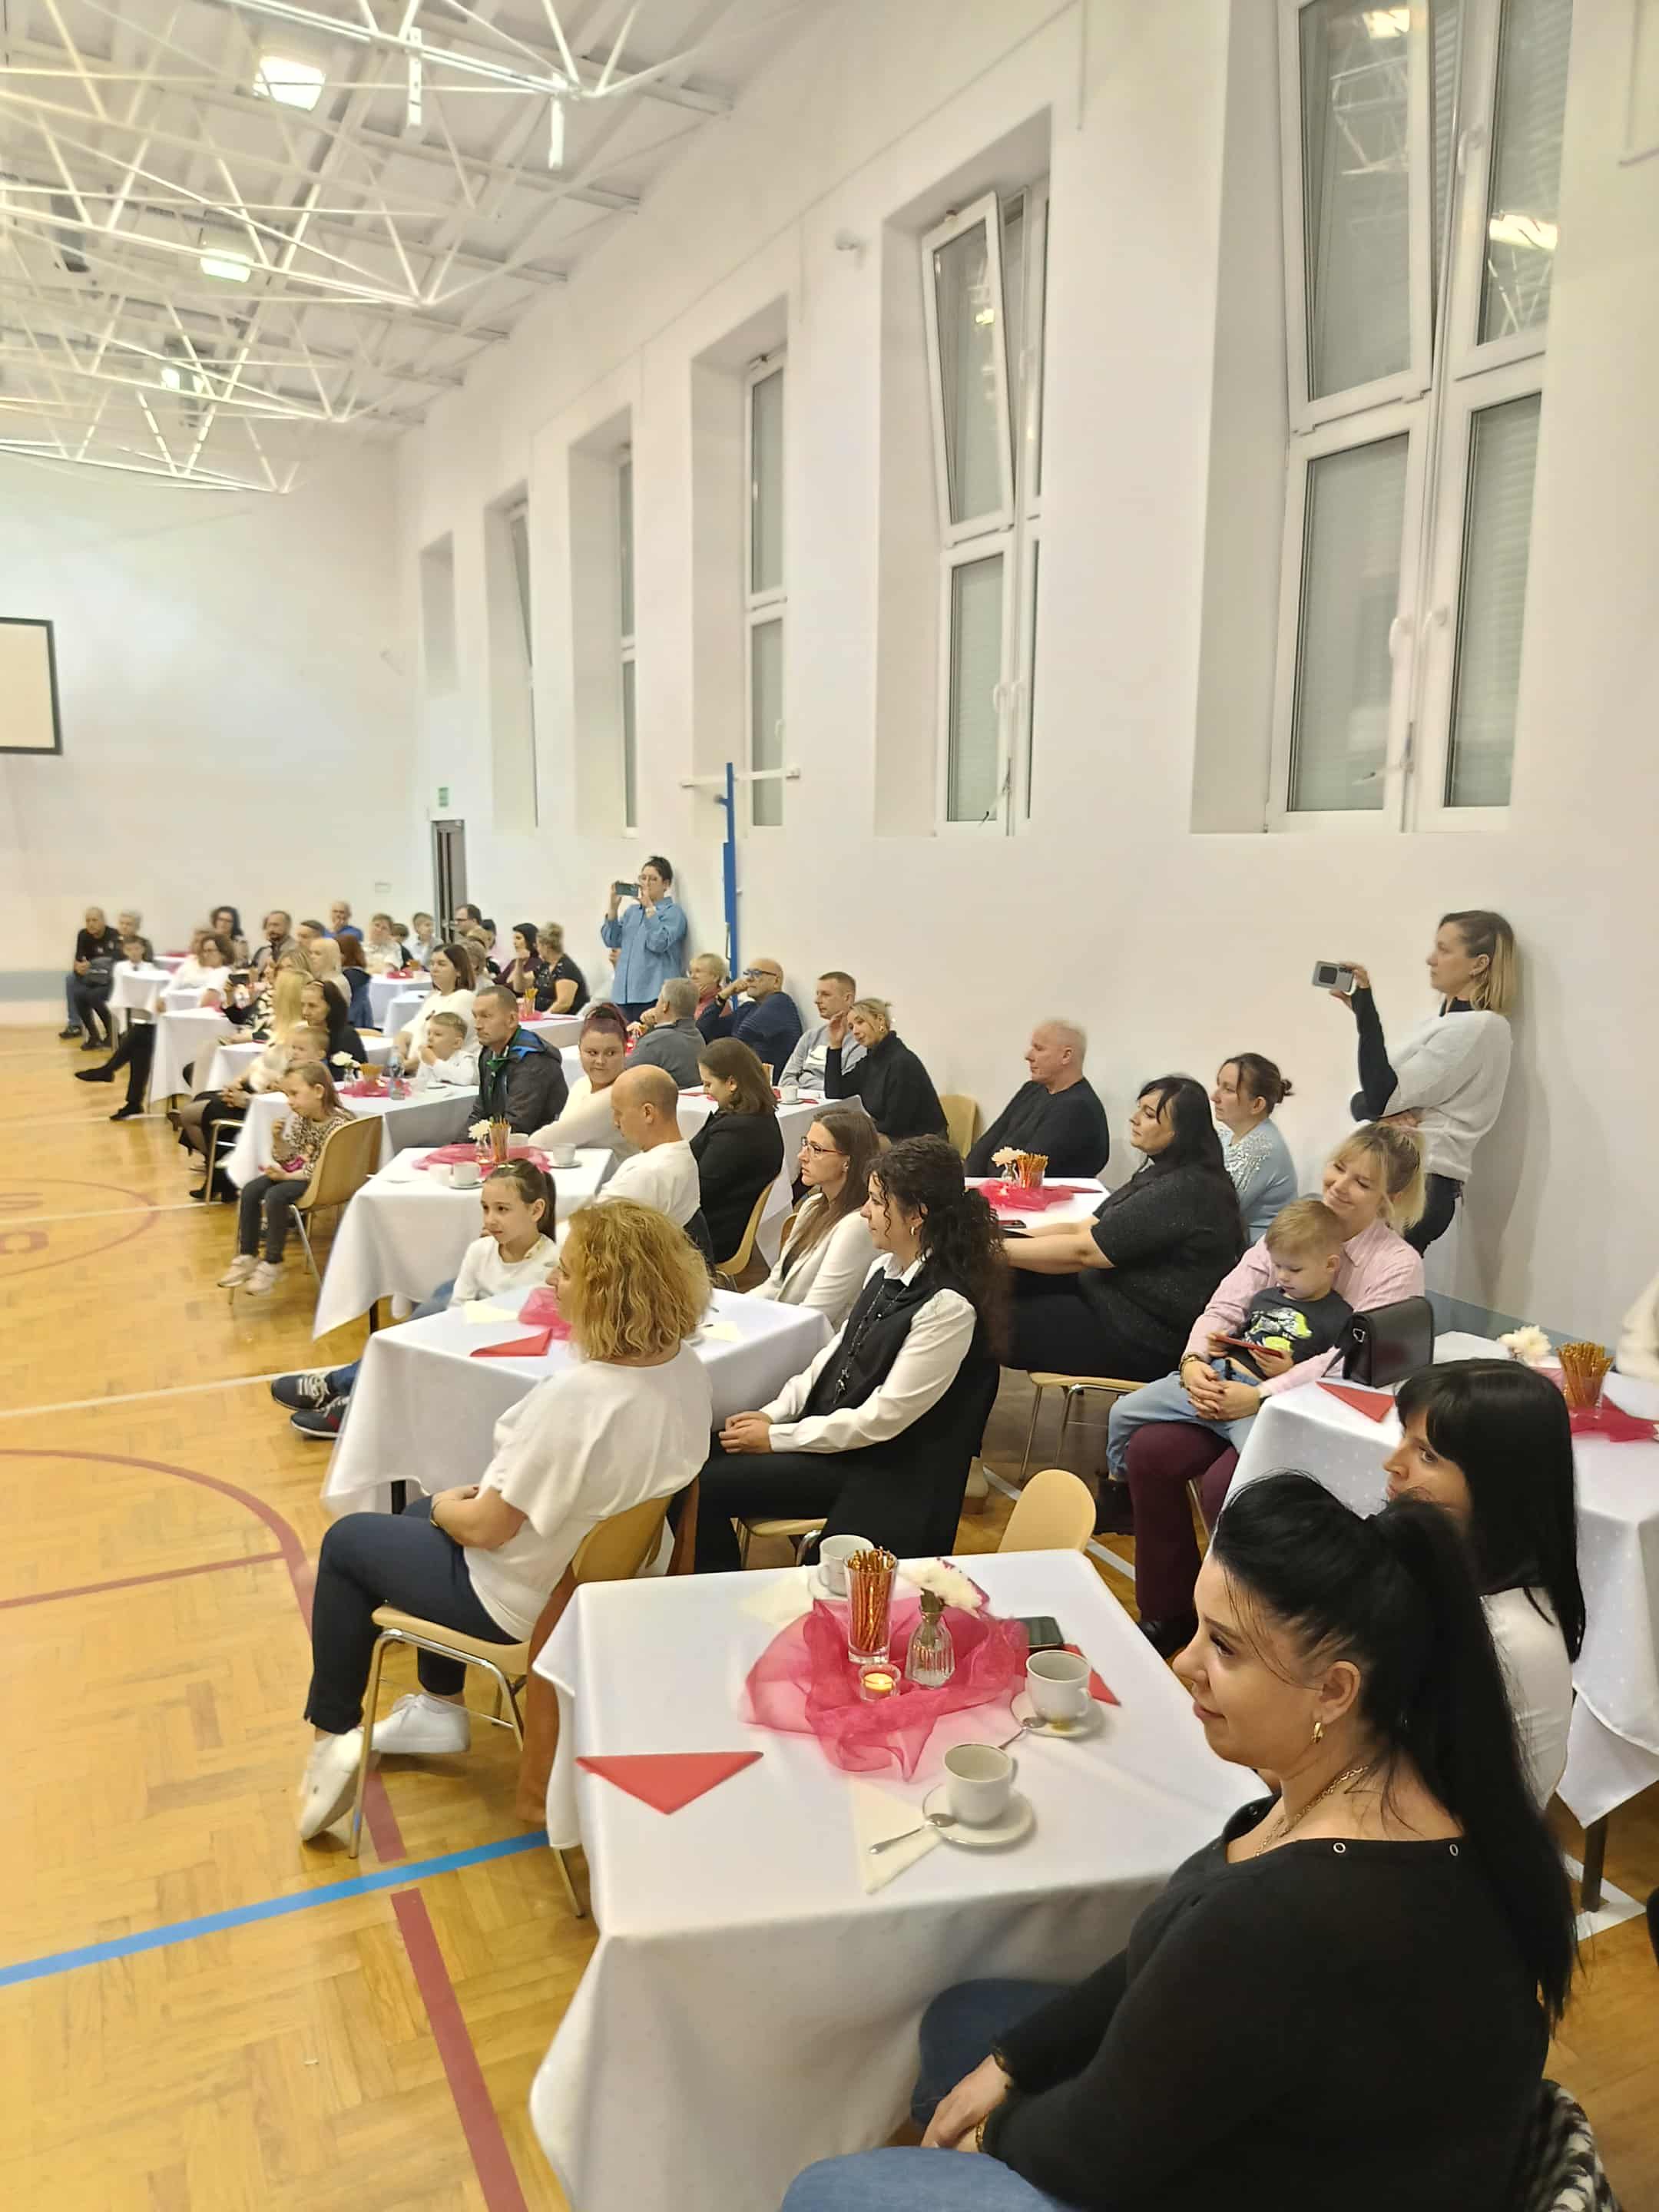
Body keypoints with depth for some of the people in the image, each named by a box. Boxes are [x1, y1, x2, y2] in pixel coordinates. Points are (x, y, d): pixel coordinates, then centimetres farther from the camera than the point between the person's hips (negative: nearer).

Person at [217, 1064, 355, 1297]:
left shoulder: (339, 1124, -22)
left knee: (275, 1196, -27)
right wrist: (278, 1139, -11)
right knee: (250, 1191, -8)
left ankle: (272, 1264, -12)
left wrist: (287, 1176, -24)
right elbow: (287, 1159, 7)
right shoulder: (300, 1119, 1)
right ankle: (247, 1256, 3)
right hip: (298, 1172, 8)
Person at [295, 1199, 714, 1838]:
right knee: (423, 1515, 31)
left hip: (530, 1599, -8)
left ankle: (334, 1738, 28)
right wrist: (490, 1492, 6)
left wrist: (448, 1507, -3)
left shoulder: (575, 1395, -36)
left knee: (346, 1542, 16)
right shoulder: (686, 1366, -11)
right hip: (612, 1574, 8)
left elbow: (486, 1529, -24)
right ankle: (440, 1709, 39)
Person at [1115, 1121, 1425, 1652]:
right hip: (1242, 1388, 5)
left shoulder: (1398, 1265, -8)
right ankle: (1167, 1614, 1)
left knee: (1224, 1484, -28)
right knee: (1148, 1449, -16)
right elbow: (1225, 1307, 3)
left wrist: (1259, 1397, -25)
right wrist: (1193, 1359, -16)